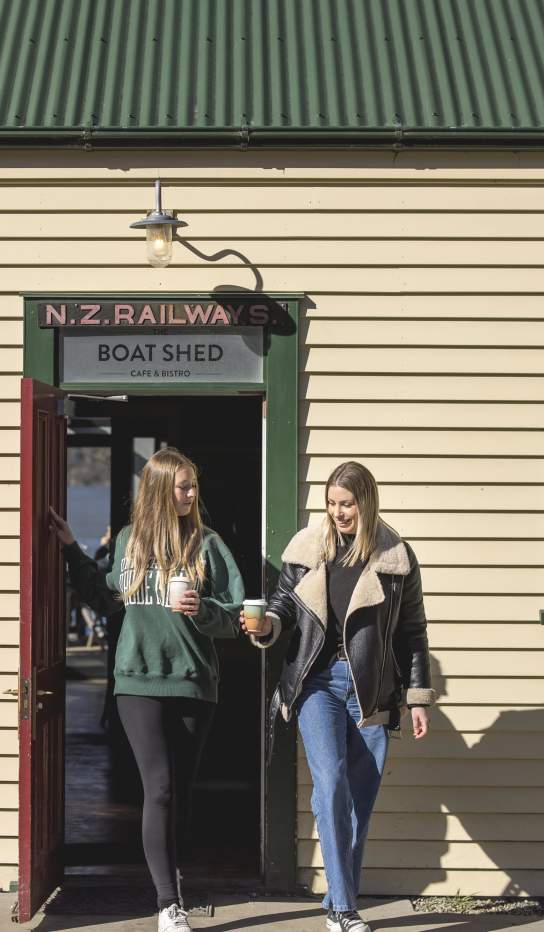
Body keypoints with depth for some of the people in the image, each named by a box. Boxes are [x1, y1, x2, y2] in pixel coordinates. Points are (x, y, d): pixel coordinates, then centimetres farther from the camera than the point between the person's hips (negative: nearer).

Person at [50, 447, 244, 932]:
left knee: (181, 788, 10)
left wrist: (203, 610, -19)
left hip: (193, 683, 0)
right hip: (140, 682, 0)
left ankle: (170, 869, 31)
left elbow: (236, 616, 1)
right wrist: (72, 549, 15)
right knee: (160, 789, -9)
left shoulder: (207, 543, 2)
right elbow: (107, 599, 20)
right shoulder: (129, 540, 8)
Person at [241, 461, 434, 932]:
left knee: (360, 797, 4)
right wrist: (267, 626, -11)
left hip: (371, 688, 1)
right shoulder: (307, 547, 3)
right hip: (319, 679, -1)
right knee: (331, 785, -14)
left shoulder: (397, 556, 2)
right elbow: (285, 603, 12)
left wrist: (418, 697, 3)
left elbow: (412, 632, 6)